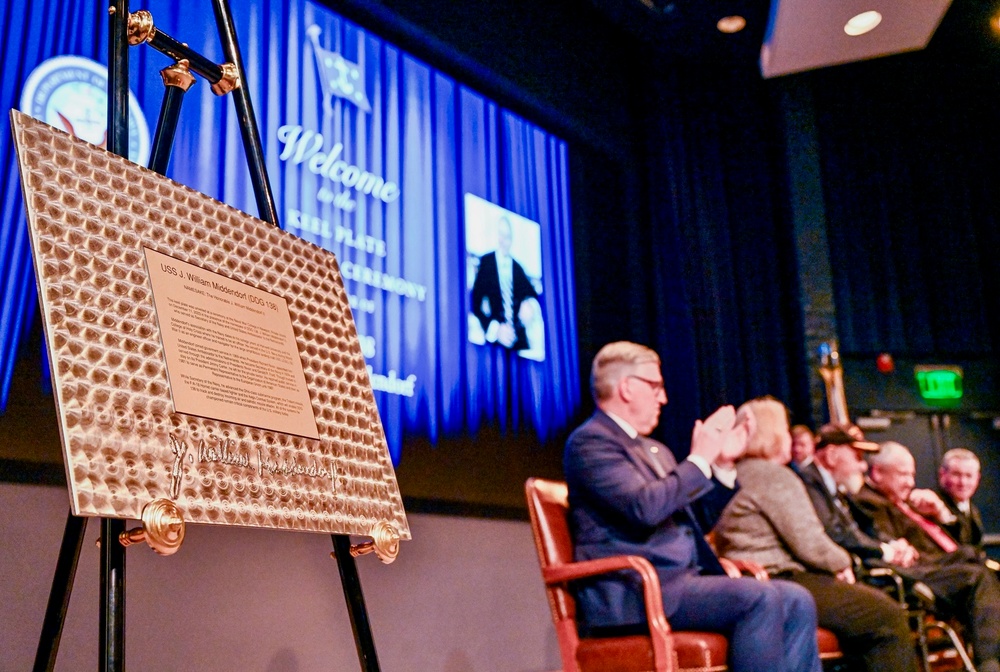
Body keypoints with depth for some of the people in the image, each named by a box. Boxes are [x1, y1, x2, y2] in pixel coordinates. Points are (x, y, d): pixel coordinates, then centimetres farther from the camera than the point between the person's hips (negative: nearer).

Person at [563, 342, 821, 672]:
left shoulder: (654, 450, 22)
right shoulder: (590, 441, -7)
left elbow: (694, 521, 24)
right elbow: (645, 508, -22)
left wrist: (723, 465, 13)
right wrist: (700, 459, -11)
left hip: (684, 581, 9)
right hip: (635, 593, -9)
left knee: (796, 601, -7)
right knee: (761, 599, -25)